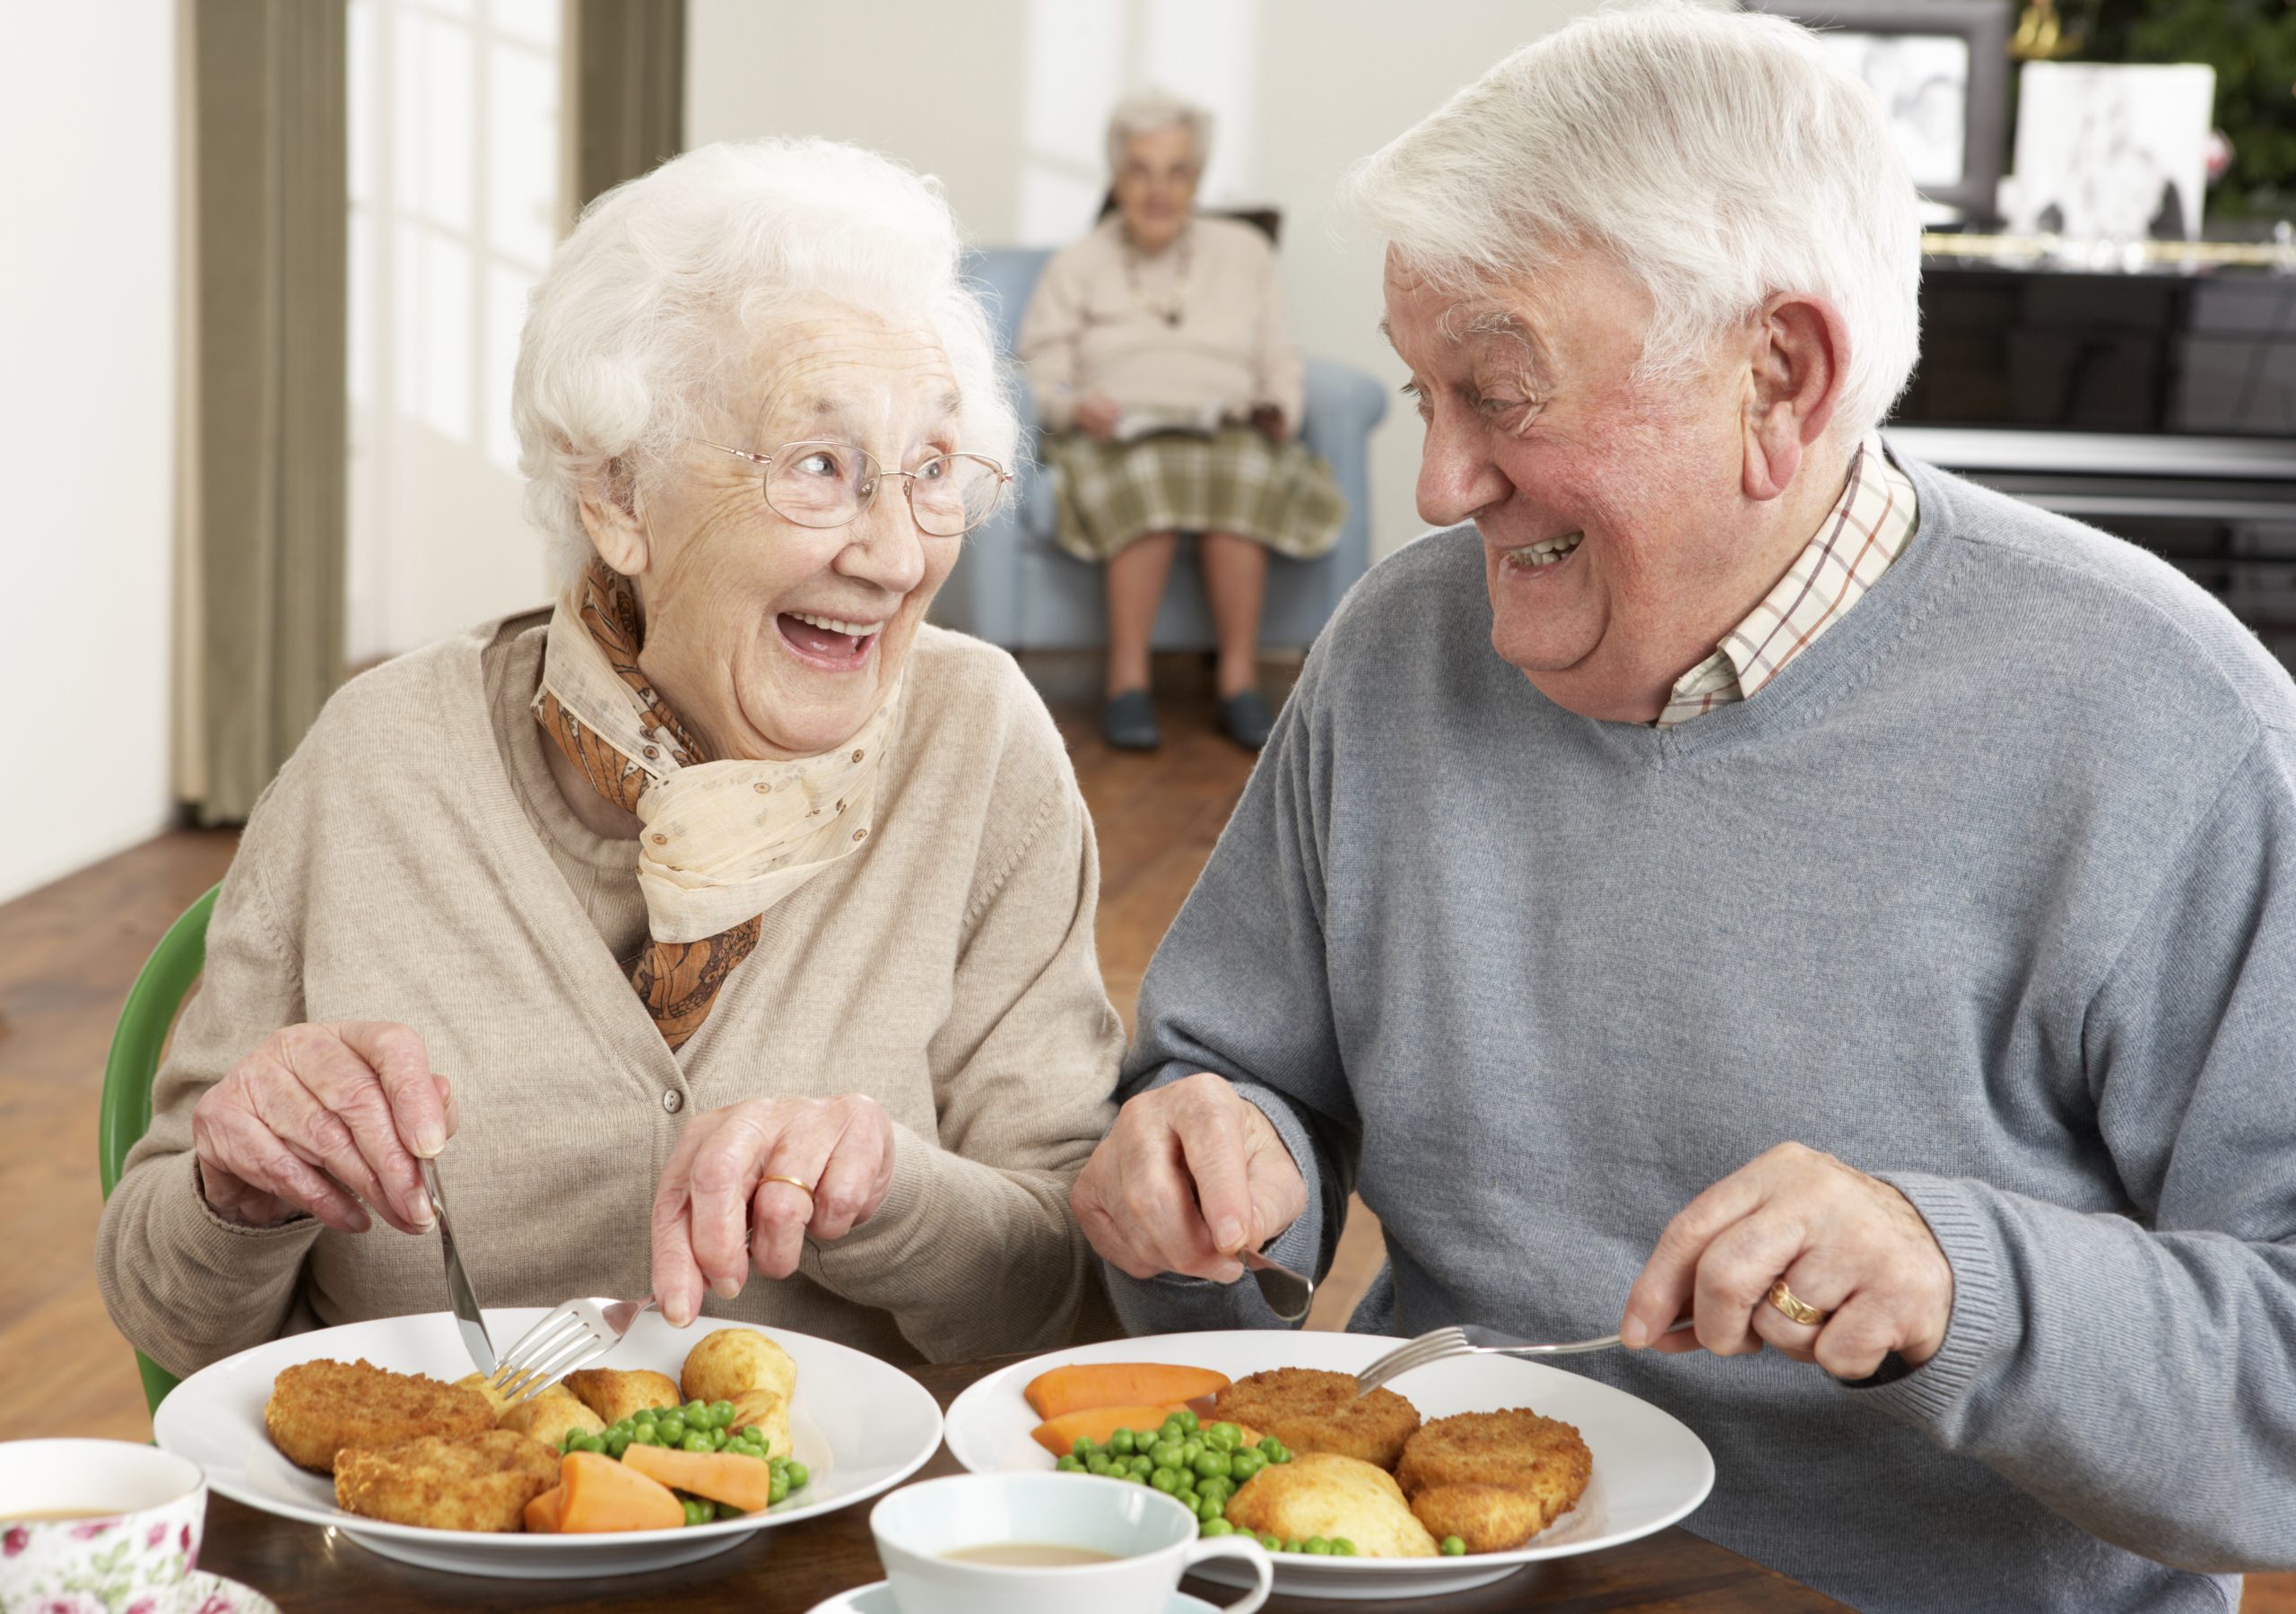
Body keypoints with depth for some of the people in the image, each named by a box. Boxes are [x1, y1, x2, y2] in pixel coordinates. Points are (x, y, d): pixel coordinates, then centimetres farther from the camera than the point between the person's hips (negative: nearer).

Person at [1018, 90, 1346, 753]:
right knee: (1148, 479, -39)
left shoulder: (1245, 253, 20)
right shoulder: (1077, 267, 16)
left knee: (1240, 476, -37)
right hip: (1115, 441, -1)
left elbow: (1280, 364, 15)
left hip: (1228, 433, 1)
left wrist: (1278, 412, -6)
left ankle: (1239, 678, -33)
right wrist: (1077, 408, -15)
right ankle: (1127, 682, -36)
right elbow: (1042, 378, 7)